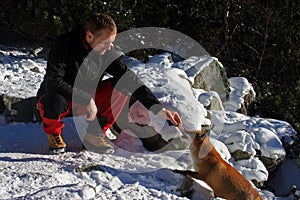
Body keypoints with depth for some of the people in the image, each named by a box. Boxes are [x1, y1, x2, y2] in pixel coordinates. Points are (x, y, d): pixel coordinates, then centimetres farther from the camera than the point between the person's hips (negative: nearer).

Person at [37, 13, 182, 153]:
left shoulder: (107, 52, -11)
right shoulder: (63, 45, -24)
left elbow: (129, 79, -11)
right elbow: (53, 82, -30)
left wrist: (159, 109, -18)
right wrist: (86, 100, -33)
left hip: (88, 101, 4)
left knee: (123, 84, -15)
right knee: (54, 103, -40)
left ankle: (94, 134, -5)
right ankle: (53, 133, -4)